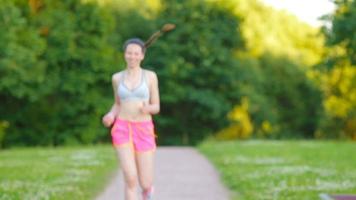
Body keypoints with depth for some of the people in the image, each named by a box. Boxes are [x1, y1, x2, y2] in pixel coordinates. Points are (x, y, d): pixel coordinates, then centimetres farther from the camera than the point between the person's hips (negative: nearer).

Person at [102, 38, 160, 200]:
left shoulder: (150, 76, 3)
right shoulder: (117, 77, 8)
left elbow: (156, 107, 5)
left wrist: (147, 108, -20)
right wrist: (110, 116, -3)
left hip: (143, 132, 0)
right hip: (122, 131, 0)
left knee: (145, 185, 2)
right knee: (131, 180, -17)